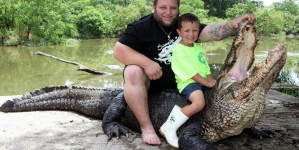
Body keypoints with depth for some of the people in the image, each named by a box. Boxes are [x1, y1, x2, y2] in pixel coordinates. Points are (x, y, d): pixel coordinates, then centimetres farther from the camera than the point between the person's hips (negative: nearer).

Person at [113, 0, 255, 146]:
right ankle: (146, 127, -30)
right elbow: (119, 50, -18)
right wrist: (147, 63, -30)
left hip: (178, 79, 4)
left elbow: (210, 31, -15)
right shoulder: (141, 26, -10)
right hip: (150, 77, -4)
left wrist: (233, 24, -34)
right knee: (133, 72, -35)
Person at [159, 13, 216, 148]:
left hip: (202, 83, 9)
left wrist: (212, 81, -2)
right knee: (199, 103, -34)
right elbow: (190, 72, -16)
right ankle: (168, 128, -23)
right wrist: (208, 83, -16)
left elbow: (206, 68, 15)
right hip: (187, 83, -9)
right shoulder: (179, 49, -11)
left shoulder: (198, 48, 15)